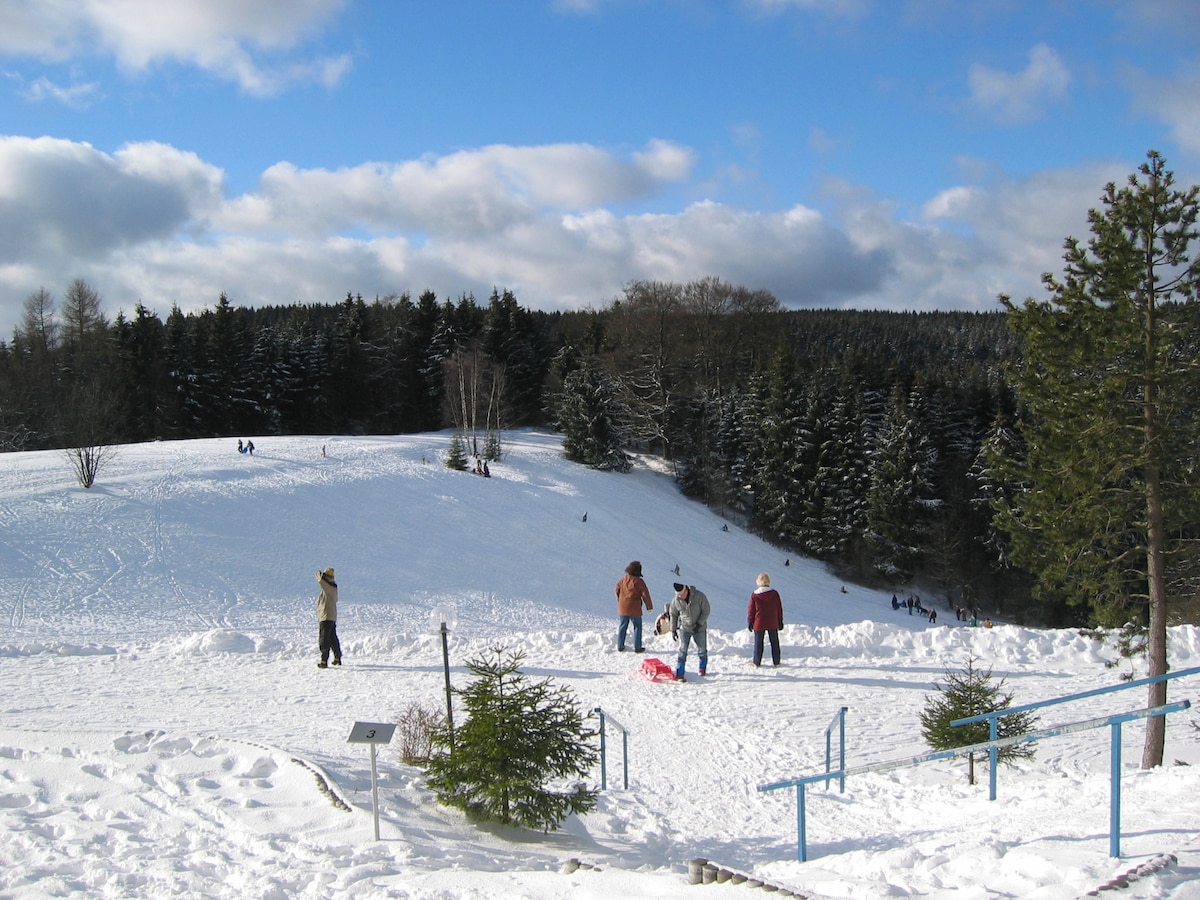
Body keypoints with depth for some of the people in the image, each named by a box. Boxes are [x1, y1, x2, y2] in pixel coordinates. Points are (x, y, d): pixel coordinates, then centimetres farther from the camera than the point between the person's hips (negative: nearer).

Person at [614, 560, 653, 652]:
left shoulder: (623, 579, 2)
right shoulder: (639, 581, -14)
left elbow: (617, 590, 15)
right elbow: (645, 594, -12)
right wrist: (649, 606, 0)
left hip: (622, 608, 5)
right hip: (634, 609, -5)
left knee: (622, 626, 15)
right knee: (637, 627, 7)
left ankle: (620, 646, 18)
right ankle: (637, 647, 7)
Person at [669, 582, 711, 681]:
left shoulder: (699, 596, -18)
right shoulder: (675, 601, -10)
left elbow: (706, 610, -10)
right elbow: (673, 615, 5)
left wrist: (700, 623, -16)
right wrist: (673, 630, 6)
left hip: (700, 628, 0)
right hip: (684, 628, 0)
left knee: (702, 649, 13)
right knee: (682, 650, -11)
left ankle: (703, 668, 37)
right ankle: (679, 674, -11)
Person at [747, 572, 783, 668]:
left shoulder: (754, 595, -10)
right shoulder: (774, 593, -6)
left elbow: (751, 611, -4)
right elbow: (779, 608, 1)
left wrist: (750, 622, 8)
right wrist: (780, 621, 12)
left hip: (759, 624, -1)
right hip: (773, 624, 1)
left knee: (758, 643, 9)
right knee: (774, 643, 12)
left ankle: (757, 663, 11)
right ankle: (776, 663, 15)